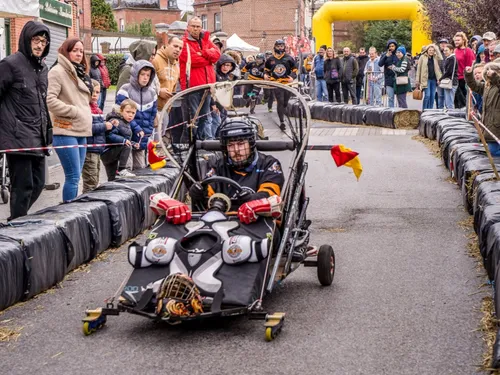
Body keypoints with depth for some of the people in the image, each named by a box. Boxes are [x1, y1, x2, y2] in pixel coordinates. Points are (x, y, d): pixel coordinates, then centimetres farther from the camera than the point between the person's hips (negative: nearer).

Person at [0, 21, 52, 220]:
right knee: (23, 186, -6)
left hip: (37, 137, 8)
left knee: (38, 183, 10)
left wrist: (47, 129, 19)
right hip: (18, 137, -8)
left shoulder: (42, 68, 16)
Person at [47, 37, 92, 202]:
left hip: (81, 131, 9)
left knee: (75, 176, 10)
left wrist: (85, 116, 11)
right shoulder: (58, 71, -9)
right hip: (65, 131, -9)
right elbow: (49, 100, -20)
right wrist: (74, 111, -14)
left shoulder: (80, 73, 19)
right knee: (73, 177, -10)